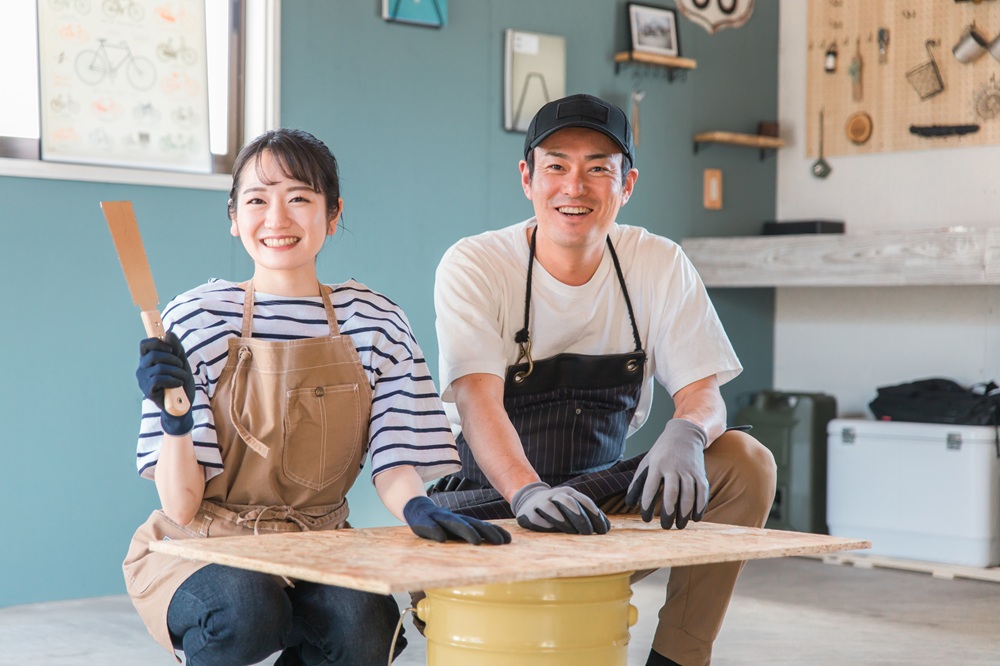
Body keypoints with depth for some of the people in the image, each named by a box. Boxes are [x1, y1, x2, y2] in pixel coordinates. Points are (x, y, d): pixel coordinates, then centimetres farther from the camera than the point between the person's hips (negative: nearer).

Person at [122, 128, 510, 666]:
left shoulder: (374, 322, 1)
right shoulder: (197, 319, -6)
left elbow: (393, 461, -1)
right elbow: (181, 506, -9)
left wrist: (416, 506, -24)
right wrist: (176, 419, -28)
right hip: (201, 550, -2)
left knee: (364, 622, -30)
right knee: (249, 608, -34)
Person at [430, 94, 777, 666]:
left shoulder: (660, 265, -1)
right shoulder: (474, 266, -11)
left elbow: (703, 390, -5)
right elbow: (477, 397, -25)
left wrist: (685, 434, -32)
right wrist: (527, 491, -45)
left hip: (611, 499, 4)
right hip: (496, 503, -3)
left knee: (747, 463, -20)